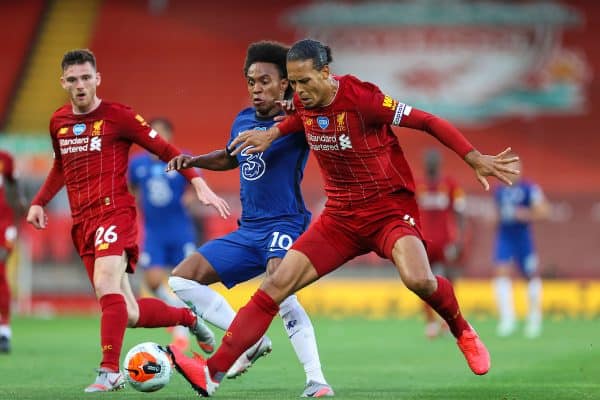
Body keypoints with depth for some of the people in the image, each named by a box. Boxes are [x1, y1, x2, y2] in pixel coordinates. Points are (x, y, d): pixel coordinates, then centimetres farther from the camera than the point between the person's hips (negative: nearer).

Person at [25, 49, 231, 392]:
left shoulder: (117, 116, -4)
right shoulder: (58, 122, 14)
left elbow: (166, 151, -1)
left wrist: (199, 185, -11)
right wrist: (39, 202, 21)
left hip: (115, 212, -6)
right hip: (82, 222, 6)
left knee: (106, 284, -29)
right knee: (129, 314, 4)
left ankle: (110, 371, -28)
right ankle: (189, 318, 28)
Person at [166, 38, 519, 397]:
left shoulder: (361, 98, -19)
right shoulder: (304, 102, -1)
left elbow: (429, 122, -14)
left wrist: (476, 160, -17)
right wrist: (272, 134, 10)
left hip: (390, 209, -5)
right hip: (341, 216, 5)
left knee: (418, 280, -32)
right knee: (276, 284, -8)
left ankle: (463, 333, 2)